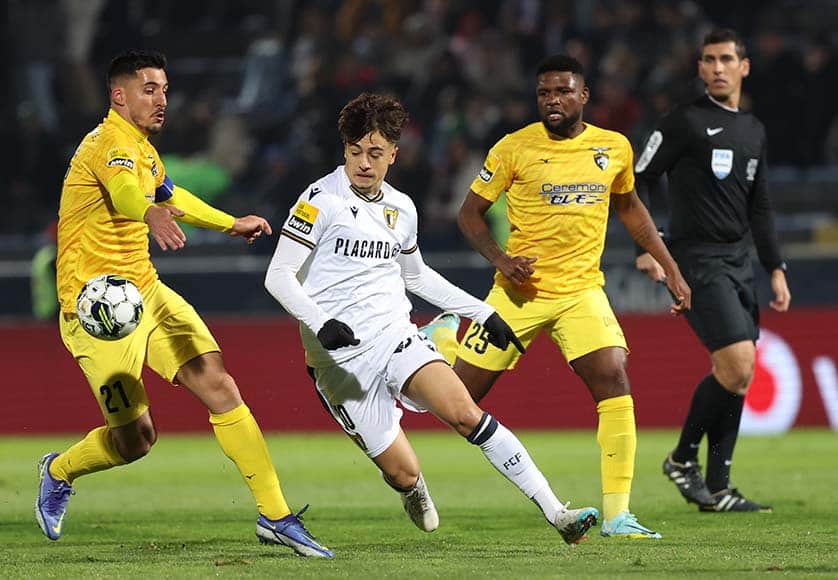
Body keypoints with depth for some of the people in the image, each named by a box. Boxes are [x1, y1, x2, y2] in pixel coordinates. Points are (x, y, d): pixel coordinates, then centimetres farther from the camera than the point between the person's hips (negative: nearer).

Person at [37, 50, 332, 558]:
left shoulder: (143, 149, 14)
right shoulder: (111, 143, -16)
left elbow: (168, 193, 37)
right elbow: (123, 190, -41)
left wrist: (232, 224, 46)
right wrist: (152, 214, -64)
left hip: (146, 292, 8)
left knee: (219, 386, -9)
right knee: (135, 439, -9)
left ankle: (275, 515, -8)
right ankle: (59, 472, 23)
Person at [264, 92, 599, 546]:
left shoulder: (400, 209, 11)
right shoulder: (322, 199, -8)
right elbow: (279, 277, -10)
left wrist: (483, 312, 25)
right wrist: (321, 324, -26)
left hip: (396, 337, 4)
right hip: (341, 355, -4)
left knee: (465, 413, -21)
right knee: (404, 474, -8)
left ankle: (556, 513, -21)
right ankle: (412, 490, 33)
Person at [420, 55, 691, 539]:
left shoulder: (615, 148, 3)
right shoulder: (515, 148, -6)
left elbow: (629, 207, 21)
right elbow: (470, 213, 1)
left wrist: (671, 269, 18)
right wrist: (500, 259, -16)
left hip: (581, 290, 2)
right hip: (520, 292, -2)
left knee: (614, 381, -19)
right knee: (461, 394, 2)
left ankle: (618, 516, -15)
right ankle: (445, 334, 41)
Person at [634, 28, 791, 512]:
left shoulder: (754, 131, 16)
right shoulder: (684, 123, -5)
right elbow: (637, 182, -5)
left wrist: (777, 268, 17)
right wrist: (647, 247, -16)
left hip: (739, 262, 7)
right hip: (699, 262, -7)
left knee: (738, 376, 4)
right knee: (738, 365, -18)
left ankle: (717, 489, 9)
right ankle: (683, 458, 0)